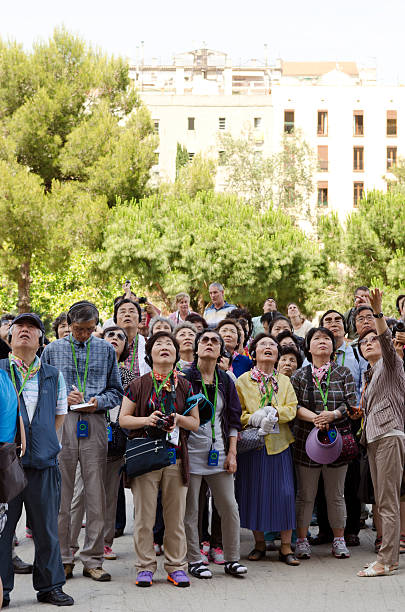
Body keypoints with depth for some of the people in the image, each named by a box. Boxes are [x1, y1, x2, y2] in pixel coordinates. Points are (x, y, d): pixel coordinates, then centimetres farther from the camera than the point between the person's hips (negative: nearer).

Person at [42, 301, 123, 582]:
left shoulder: (106, 350, 13)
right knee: (61, 495, 0)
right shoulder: (52, 350, 11)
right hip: (61, 424, 0)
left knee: (96, 495, 0)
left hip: (95, 425, 0)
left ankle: (93, 560, 6)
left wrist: (98, 401, -6)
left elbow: (116, 391, 13)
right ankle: (63, 559, 8)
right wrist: (62, 398, -8)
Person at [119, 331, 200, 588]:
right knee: (144, 515, -1)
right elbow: (124, 419, 4)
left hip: (176, 457, 2)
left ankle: (176, 566, 13)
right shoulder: (139, 385, 4)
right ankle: (145, 567, 9)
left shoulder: (184, 386, 9)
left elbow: (195, 423, 12)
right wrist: (147, 419, -13)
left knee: (176, 516, 4)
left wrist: (179, 419, -8)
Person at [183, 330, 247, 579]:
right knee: (190, 509, 1)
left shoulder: (225, 381, 10)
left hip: (218, 453, 4)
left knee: (230, 507, 2)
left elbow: (234, 419, 13)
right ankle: (195, 560, 11)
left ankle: (232, 559, 13)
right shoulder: (185, 378, -2)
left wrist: (232, 453, 6)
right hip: (191, 452, -4)